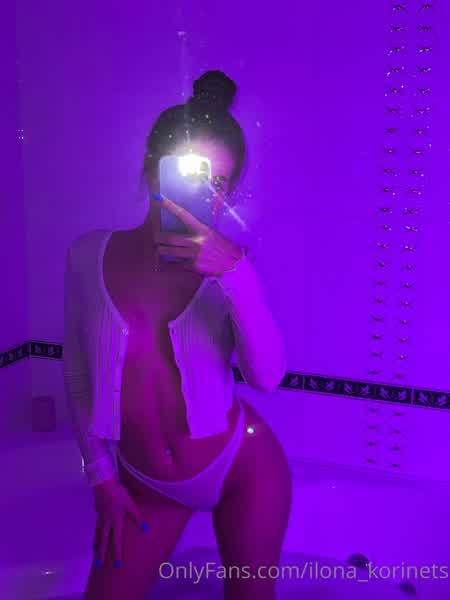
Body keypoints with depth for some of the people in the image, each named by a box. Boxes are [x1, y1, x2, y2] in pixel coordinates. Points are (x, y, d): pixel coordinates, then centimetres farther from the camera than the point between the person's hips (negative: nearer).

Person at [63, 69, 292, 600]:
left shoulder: (226, 265, -12)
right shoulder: (89, 255, -11)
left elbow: (267, 377, -23)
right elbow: (78, 376, -1)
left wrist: (236, 273, -35)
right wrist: (101, 476, 3)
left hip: (244, 465, 0)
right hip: (146, 481, 1)